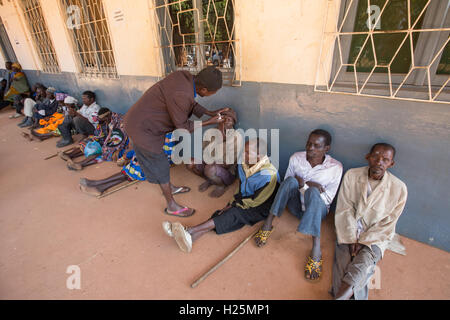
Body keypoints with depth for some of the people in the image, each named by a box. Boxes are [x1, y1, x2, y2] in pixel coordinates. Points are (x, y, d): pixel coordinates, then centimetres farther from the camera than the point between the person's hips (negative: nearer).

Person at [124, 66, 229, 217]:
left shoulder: (186, 77, -6)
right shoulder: (181, 95, -33)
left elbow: (191, 104, 11)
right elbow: (182, 126, -19)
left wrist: (210, 113, 7)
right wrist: (209, 122, -11)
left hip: (141, 119, 9)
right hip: (142, 128, -9)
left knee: (159, 159, 24)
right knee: (160, 166, 4)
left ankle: (169, 187, 47)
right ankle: (171, 206, 23)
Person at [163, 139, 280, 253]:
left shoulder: (268, 175, -26)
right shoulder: (243, 164, -5)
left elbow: (256, 201, -21)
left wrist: (234, 204, -16)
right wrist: (235, 201, -5)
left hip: (260, 209, -6)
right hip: (246, 200, 6)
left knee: (234, 213, -31)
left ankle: (189, 230, -37)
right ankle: (189, 237, -37)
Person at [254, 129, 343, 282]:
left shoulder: (335, 167, -12)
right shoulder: (296, 158, -6)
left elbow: (327, 199, -11)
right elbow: (286, 183, 1)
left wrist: (303, 184, -21)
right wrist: (309, 184, -17)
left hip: (317, 209, -2)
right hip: (296, 205, 2)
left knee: (313, 191, -36)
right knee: (291, 180, -28)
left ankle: (316, 249, -46)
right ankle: (268, 224, -24)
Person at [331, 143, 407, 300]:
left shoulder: (399, 188, -8)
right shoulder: (351, 175, -7)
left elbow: (387, 223, -4)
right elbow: (345, 209, -6)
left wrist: (363, 242, -12)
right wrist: (351, 239, -13)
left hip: (376, 235, 0)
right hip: (349, 231, 1)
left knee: (364, 263, -26)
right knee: (342, 266, -20)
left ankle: (341, 295, -16)